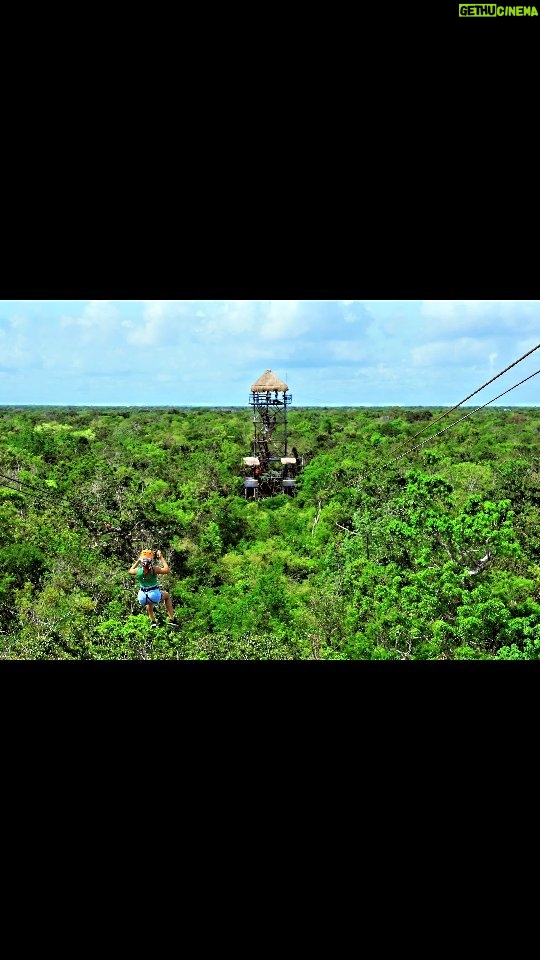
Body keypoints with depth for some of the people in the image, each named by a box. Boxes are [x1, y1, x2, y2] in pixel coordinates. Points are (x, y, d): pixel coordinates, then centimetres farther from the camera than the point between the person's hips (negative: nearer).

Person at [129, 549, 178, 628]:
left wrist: (138, 561, 14)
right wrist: (161, 557, -6)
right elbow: (167, 570, -9)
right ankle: (172, 619, 28)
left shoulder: (138, 571, -11)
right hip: (155, 596, -3)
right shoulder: (154, 569, -20)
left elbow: (130, 570, 13)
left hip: (143, 598, 3)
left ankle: (153, 621, 37)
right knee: (167, 595, 32)